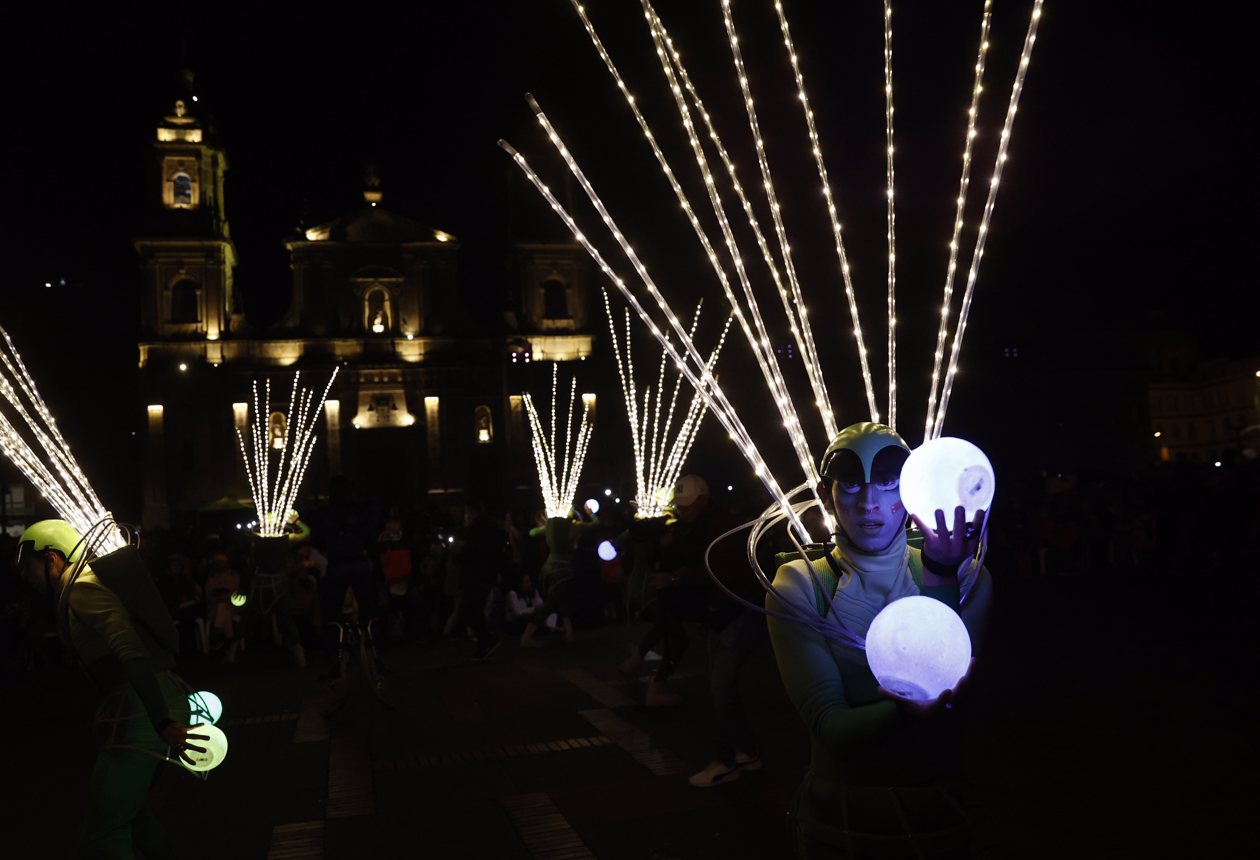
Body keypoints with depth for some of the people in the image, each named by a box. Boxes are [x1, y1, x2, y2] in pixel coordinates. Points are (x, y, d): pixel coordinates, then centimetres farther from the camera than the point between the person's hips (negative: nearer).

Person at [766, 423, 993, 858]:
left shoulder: (964, 577, -6)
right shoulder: (800, 588, -12)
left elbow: (947, 685, -22)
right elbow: (826, 722, -20)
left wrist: (941, 577, -33)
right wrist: (902, 711, -38)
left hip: (935, 804, 2)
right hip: (836, 808, -1)